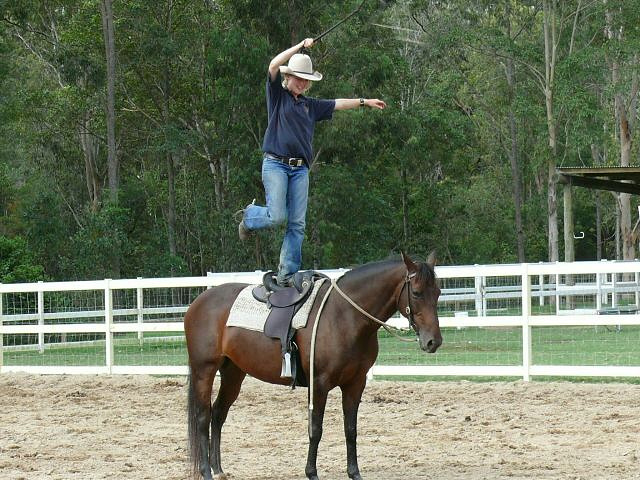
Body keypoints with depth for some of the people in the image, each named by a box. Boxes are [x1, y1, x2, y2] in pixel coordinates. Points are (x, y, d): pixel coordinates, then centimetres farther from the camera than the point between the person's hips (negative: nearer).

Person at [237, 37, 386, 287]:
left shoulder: (310, 105, 21)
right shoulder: (278, 96, 4)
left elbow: (338, 104, 30)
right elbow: (274, 65, -8)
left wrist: (365, 102, 31)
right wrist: (300, 46, -7)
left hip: (300, 170, 6)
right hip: (275, 164, -6)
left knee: (297, 224, -1)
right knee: (277, 216, -15)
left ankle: (287, 275, 0)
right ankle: (249, 215, 18)